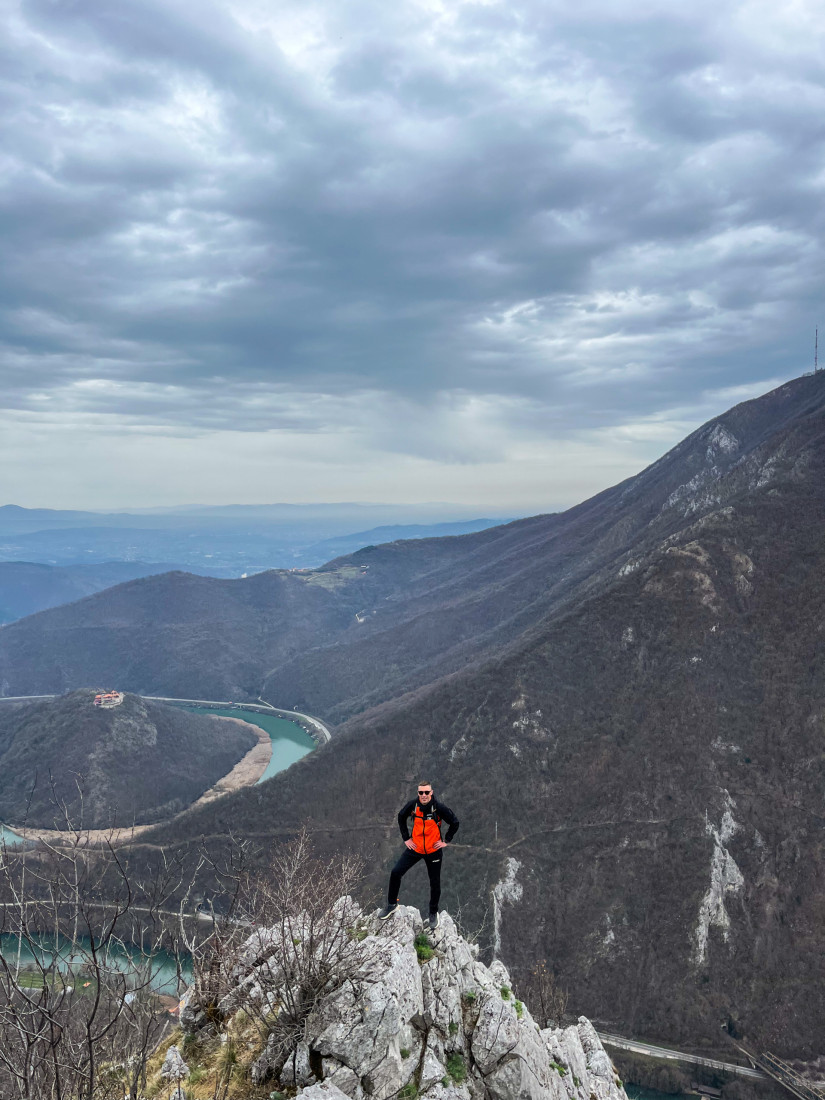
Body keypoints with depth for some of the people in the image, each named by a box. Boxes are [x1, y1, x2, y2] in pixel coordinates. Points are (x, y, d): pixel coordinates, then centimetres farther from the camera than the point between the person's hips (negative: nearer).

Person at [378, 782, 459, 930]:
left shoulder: (439, 808, -19)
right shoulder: (412, 805, -13)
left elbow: (454, 823, -4)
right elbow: (401, 818, 7)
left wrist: (446, 841, -4)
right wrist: (406, 838, 4)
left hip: (433, 850, -2)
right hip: (415, 848, 2)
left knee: (435, 883, 8)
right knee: (395, 873, -6)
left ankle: (433, 913, 31)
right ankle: (392, 904, 14)